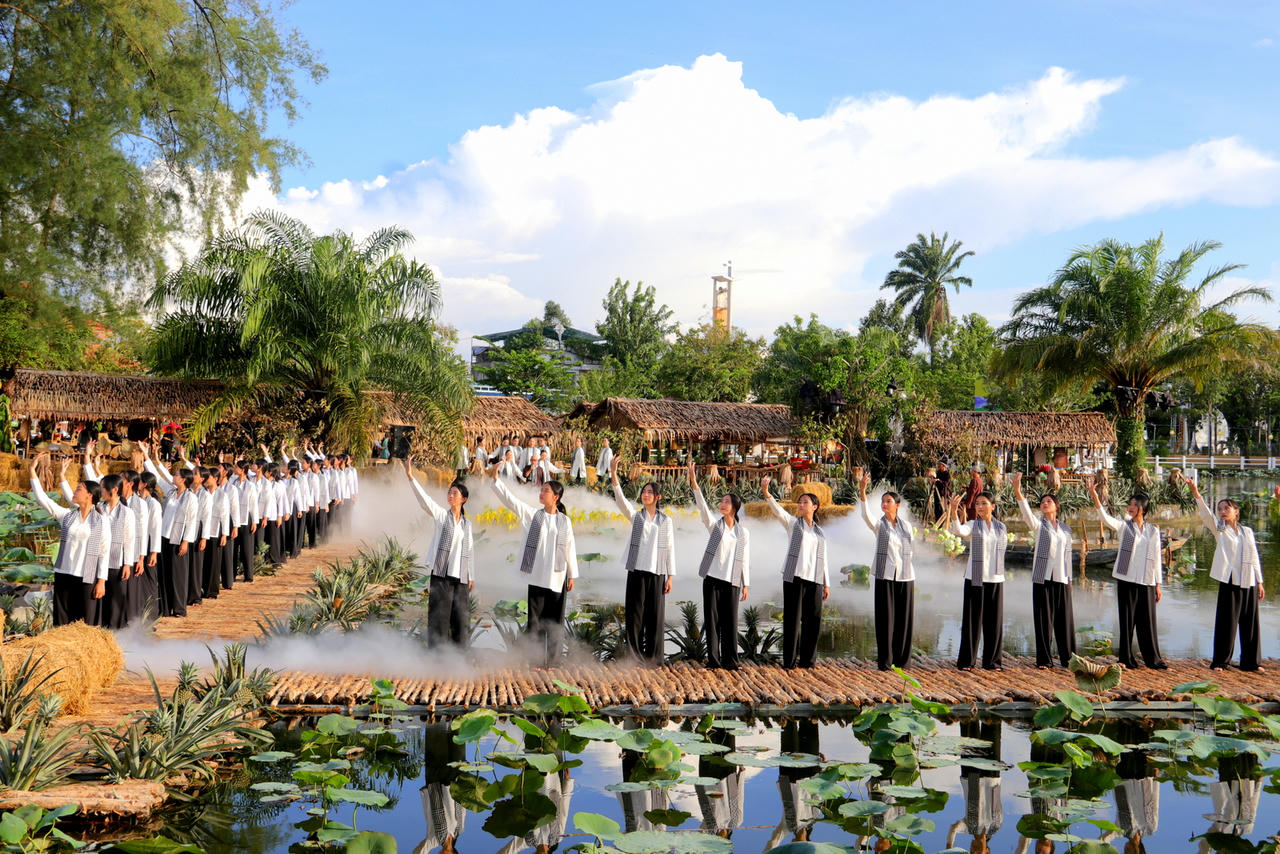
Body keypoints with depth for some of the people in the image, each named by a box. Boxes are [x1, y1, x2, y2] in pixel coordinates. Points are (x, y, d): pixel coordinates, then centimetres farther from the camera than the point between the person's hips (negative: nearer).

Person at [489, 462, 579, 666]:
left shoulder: (564, 521, 2)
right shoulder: (532, 514, 2)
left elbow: (570, 548, 4)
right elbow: (510, 499, -4)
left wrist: (572, 574, 5)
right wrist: (496, 479, -14)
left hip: (557, 576, 0)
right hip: (537, 576, 0)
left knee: (555, 620, 5)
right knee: (535, 618, 1)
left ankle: (550, 660, 15)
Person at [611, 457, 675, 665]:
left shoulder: (666, 520, 7)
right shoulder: (635, 516, 6)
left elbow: (670, 548, 6)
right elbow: (621, 499, -10)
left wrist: (670, 576, 1)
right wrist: (614, 476, -25)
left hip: (657, 572, 0)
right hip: (637, 570, 0)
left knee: (655, 614, 2)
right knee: (635, 611, -1)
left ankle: (653, 656, 10)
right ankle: (635, 654, 6)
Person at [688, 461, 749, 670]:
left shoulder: (744, 532, 8)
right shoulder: (714, 524, 5)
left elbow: (745, 559, 9)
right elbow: (702, 506, -9)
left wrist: (746, 584, 6)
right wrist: (694, 484, -23)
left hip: (732, 582, 1)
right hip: (713, 578, 0)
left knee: (730, 621, 1)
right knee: (712, 619, 0)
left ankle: (730, 660, 7)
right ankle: (713, 659, 4)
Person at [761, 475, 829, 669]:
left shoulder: (821, 532, 18)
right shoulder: (793, 523, 7)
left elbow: (823, 559, 18)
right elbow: (778, 510, -11)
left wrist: (827, 583, 13)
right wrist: (766, 493, -29)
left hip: (814, 579, 4)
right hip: (794, 576, -4)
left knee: (814, 619, 3)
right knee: (793, 619, -4)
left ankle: (807, 659, 14)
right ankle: (790, 660, 1)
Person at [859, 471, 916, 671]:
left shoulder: (907, 526, 10)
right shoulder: (878, 524, 1)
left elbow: (912, 550, 16)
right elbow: (866, 514, -19)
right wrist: (862, 492, -34)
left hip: (905, 576, 3)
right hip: (885, 575, -3)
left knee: (904, 617, 4)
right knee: (885, 617, -4)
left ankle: (901, 659, 14)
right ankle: (885, 660, 3)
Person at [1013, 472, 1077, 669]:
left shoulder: (1066, 529, 13)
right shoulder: (1039, 525, 2)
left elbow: (1067, 555, 16)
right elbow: (1026, 513, -18)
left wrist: (1069, 579, 14)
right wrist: (1018, 492, -35)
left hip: (1061, 579, 3)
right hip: (1043, 577, -3)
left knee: (1065, 618, 5)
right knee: (1044, 619, -2)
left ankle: (1068, 658, 16)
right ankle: (1044, 660, 4)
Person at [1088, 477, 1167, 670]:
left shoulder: (1153, 531, 8)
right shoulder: (1124, 526, 2)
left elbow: (1156, 559, 10)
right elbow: (1106, 518, -17)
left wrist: (1158, 585, 9)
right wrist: (1094, 497, -32)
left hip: (1147, 582, 1)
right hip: (1127, 580, -1)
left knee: (1148, 621, 4)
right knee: (1127, 620, 1)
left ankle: (1153, 659, 14)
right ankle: (1126, 659, 8)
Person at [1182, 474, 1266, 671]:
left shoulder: (1247, 531, 11)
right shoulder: (1219, 530, 3)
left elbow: (1254, 558, 13)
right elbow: (1206, 514, -13)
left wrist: (1259, 582, 9)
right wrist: (1196, 493, -27)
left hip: (1249, 583, 3)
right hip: (1229, 582, -3)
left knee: (1250, 622, 7)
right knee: (1226, 622, -3)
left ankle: (1251, 661, 18)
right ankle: (1220, 662, 3)